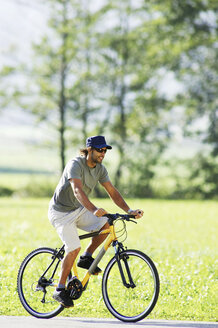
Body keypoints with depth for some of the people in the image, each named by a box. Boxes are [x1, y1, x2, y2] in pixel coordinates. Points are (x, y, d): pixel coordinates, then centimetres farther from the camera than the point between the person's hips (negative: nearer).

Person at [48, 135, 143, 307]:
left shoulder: (100, 169, -1)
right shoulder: (75, 164, -24)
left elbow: (112, 191, 0)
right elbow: (77, 190, -39)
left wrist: (129, 210, -14)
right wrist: (93, 210, -54)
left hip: (79, 210, 7)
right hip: (61, 212, -7)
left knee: (106, 225, -16)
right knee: (74, 248, -18)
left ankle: (86, 258, 3)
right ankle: (60, 290, -6)